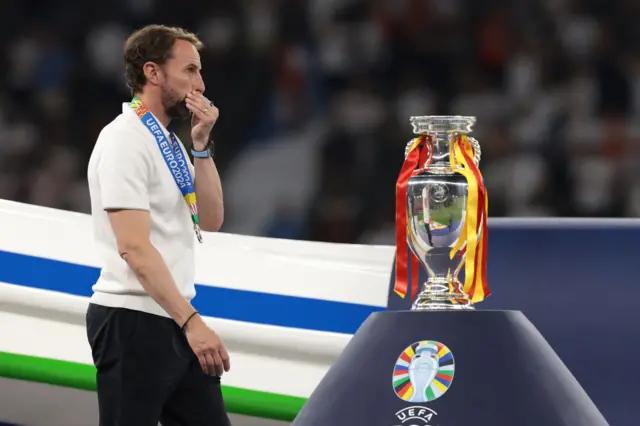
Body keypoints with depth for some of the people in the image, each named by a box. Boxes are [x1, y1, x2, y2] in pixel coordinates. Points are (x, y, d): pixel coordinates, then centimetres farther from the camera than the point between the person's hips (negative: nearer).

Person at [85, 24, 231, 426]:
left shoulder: (169, 142, 15)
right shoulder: (126, 140, -13)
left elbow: (210, 220, 11)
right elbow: (134, 247, -21)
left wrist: (202, 144, 1)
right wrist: (191, 321, -26)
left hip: (174, 321, 9)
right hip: (133, 322, -9)